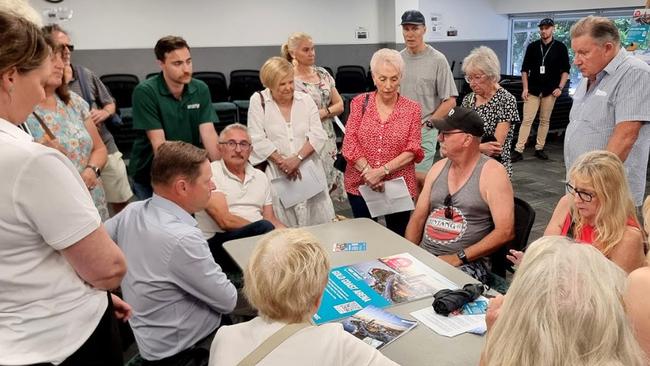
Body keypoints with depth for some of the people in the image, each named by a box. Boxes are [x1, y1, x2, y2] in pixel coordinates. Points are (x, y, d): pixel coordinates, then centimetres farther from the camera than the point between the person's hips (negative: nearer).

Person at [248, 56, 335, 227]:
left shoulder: (306, 99, 7)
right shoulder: (258, 101, 1)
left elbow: (318, 135, -1)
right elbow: (257, 140, -5)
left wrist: (297, 158, -13)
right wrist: (282, 161, -11)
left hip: (309, 170, 3)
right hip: (276, 173, -2)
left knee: (318, 223, 3)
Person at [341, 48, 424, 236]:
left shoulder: (412, 108, 0)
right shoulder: (360, 103, 2)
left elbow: (413, 150, -6)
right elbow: (349, 143, -4)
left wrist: (382, 171, -17)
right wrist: (368, 172, -17)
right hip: (360, 184, 1)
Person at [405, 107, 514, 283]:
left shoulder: (492, 172, -7)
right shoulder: (438, 168, 11)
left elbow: (505, 231, -14)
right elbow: (418, 218, 12)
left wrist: (459, 258, -17)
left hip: (467, 263, -5)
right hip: (423, 257, 5)